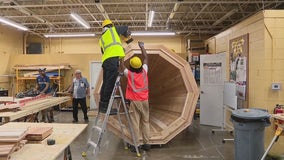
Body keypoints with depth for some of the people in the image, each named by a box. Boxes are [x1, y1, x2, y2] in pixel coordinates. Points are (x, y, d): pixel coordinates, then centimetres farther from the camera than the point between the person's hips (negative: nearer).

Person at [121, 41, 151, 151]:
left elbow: (122, 65, 8)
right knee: (145, 122, 10)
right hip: (145, 101, 3)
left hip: (135, 102, -3)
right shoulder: (144, 71, -1)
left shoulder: (129, 74, -7)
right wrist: (142, 46, 23)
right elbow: (146, 58, 12)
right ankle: (146, 143, 15)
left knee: (135, 123, 1)